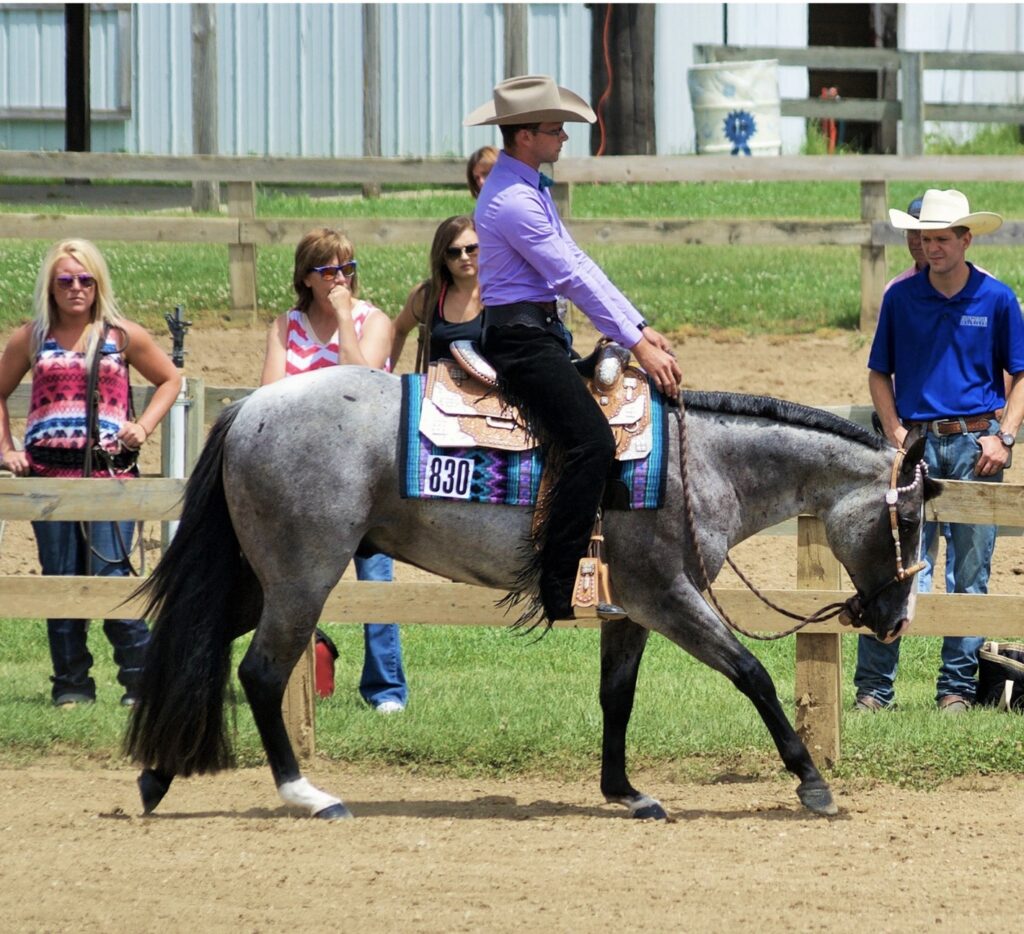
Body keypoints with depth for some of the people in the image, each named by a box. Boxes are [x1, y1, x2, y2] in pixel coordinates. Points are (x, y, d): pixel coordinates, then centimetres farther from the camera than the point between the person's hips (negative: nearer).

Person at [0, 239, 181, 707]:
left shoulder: (123, 336, 6)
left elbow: (170, 380, 17)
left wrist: (143, 426, 4)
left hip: (109, 468, -2)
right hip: (49, 471, 2)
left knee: (110, 573, -11)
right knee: (60, 578, 4)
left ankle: (141, 680, -3)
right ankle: (71, 683, 12)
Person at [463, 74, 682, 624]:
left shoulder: (531, 188, 17)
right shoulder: (512, 201, -17)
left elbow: (576, 263, 18)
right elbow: (573, 278, -18)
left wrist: (640, 329, 13)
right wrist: (636, 344, -16)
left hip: (540, 333, 11)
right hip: (522, 336, -11)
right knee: (592, 443, -21)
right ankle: (554, 595, -22)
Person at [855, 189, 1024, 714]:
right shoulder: (900, 298, 4)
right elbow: (879, 374, 10)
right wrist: (896, 435, -3)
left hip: (975, 444, 0)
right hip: (917, 443, 0)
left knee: (970, 572, 3)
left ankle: (957, 688, 10)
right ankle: (873, 687, -3)